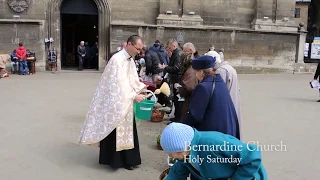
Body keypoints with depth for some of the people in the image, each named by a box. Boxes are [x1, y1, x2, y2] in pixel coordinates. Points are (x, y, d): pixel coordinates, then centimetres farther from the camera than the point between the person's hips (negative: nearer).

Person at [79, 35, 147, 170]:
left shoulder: (130, 60, 8)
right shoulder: (117, 60, -19)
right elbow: (118, 84, -23)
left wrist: (142, 89, -4)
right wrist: (134, 96, -22)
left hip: (126, 102, 8)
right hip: (116, 102, -8)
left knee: (126, 131, 14)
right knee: (115, 132, 4)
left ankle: (126, 158, 25)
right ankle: (115, 159, 17)